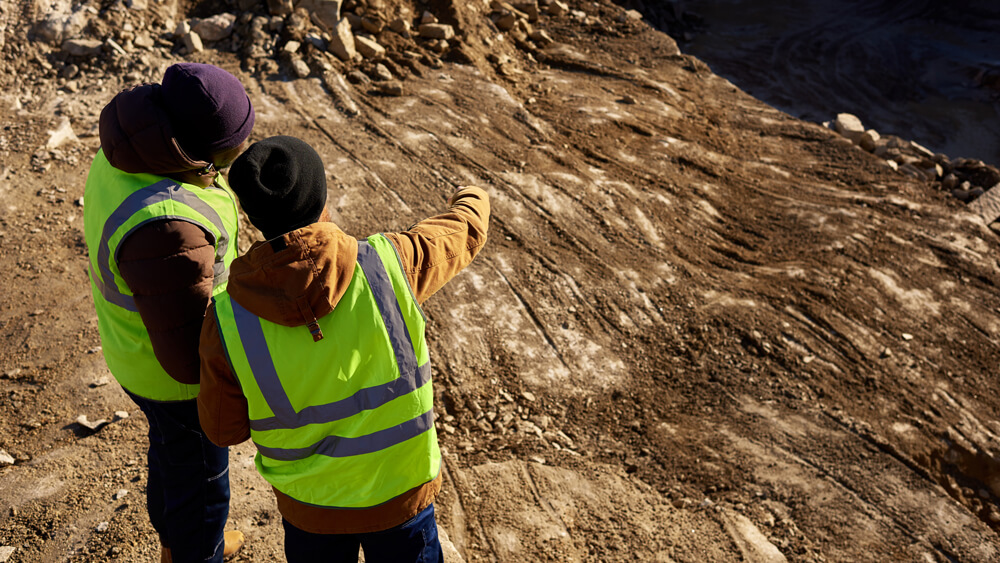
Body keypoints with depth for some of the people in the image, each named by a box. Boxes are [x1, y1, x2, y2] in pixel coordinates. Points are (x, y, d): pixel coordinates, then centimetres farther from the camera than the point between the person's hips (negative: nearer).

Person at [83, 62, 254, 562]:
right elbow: (191, 356, -35)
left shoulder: (133, 148, -12)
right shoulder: (165, 228, -42)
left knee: (172, 445, 33)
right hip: (173, 374, -9)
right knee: (199, 483, 18)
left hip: (149, 324, 9)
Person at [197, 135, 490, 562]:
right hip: (401, 492, 0)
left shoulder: (227, 323, -24)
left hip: (308, 507, 1)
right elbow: (464, 231, -4)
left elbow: (223, 429, -7)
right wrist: (470, 201, 19)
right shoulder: (386, 265, -26)